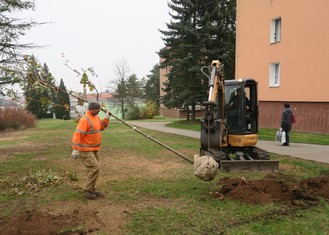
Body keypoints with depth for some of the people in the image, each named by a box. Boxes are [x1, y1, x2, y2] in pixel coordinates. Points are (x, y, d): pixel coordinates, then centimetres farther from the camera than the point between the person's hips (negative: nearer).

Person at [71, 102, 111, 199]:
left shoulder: (96, 117, 8)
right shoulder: (85, 119, -21)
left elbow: (101, 127, 21)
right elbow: (77, 134, -26)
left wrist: (107, 118, 7)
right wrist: (75, 149, -30)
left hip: (94, 149, 9)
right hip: (86, 150, -9)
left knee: (93, 169, 14)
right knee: (94, 168, -13)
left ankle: (92, 189, 25)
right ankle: (88, 190, -1)